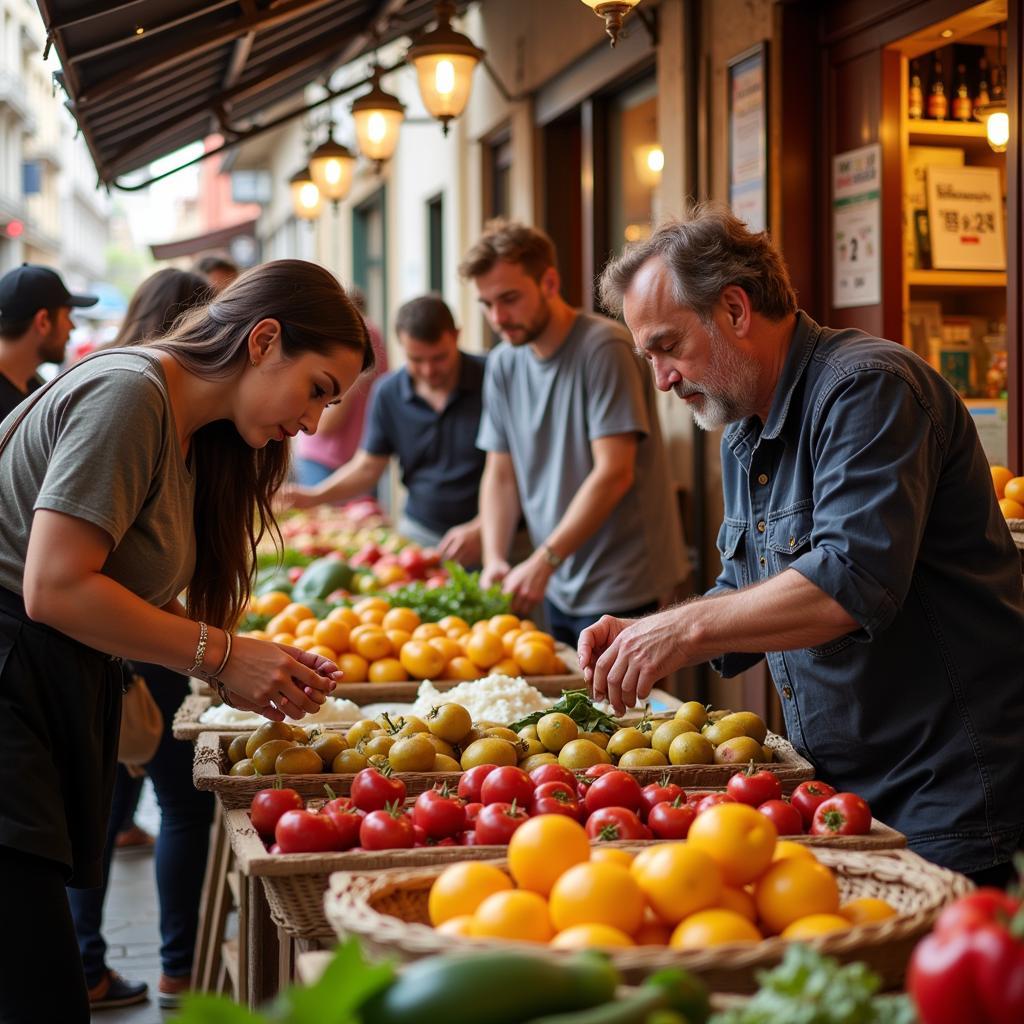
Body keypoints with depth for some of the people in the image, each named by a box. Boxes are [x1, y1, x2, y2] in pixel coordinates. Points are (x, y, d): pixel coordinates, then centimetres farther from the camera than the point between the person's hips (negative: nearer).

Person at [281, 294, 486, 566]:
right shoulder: (388, 393, 3)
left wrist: (478, 530, -17)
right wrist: (314, 496, -5)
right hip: (420, 534, 3)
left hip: (489, 536, -3)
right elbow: (367, 467, 11)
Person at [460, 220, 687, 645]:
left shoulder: (603, 347, -14)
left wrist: (543, 561, -22)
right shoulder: (503, 363, 8)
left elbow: (613, 474, -20)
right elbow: (500, 474, 9)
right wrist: (494, 558, -7)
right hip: (558, 586, 6)